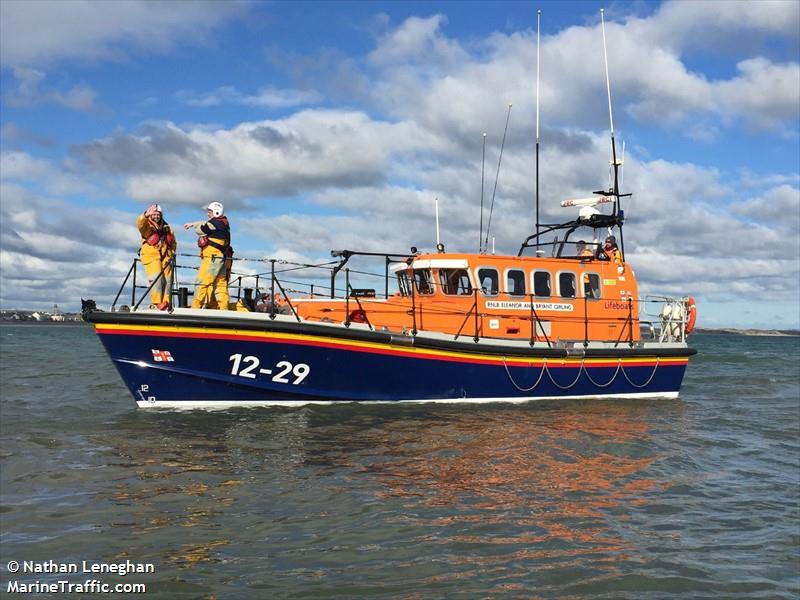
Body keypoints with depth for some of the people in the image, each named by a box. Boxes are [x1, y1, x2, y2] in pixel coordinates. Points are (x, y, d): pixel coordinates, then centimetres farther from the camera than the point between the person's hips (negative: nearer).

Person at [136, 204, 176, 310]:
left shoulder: (167, 229, 20)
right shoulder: (147, 226, 5)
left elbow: (173, 243, 29)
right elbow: (140, 223, -20)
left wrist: (172, 253, 14)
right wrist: (146, 215, -38)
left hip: (165, 258, 5)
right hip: (151, 256, -5)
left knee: (168, 280, -6)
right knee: (157, 278, -20)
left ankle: (165, 304, -5)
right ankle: (156, 304, -21)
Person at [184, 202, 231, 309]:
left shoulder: (214, 223, -10)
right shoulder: (224, 224, 18)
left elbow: (199, 230, -4)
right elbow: (205, 223, 30)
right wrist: (192, 224, 38)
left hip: (211, 257, -9)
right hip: (221, 257, 9)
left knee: (202, 282, -9)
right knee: (221, 283, 8)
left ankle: (196, 307, -12)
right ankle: (223, 308, 7)